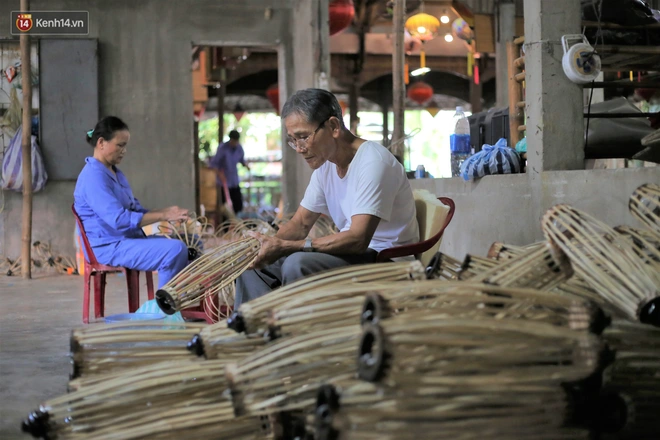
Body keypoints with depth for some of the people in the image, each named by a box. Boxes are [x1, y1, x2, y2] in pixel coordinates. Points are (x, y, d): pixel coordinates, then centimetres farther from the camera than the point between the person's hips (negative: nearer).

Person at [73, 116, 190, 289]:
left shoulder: (115, 173, 16)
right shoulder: (93, 176, -17)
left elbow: (134, 209, 16)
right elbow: (119, 219, -26)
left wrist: (166, 211, -3)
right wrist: (163, 215, -23)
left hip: (129, 239, 10)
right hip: (109, 247, -10)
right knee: (175, 250, -26)